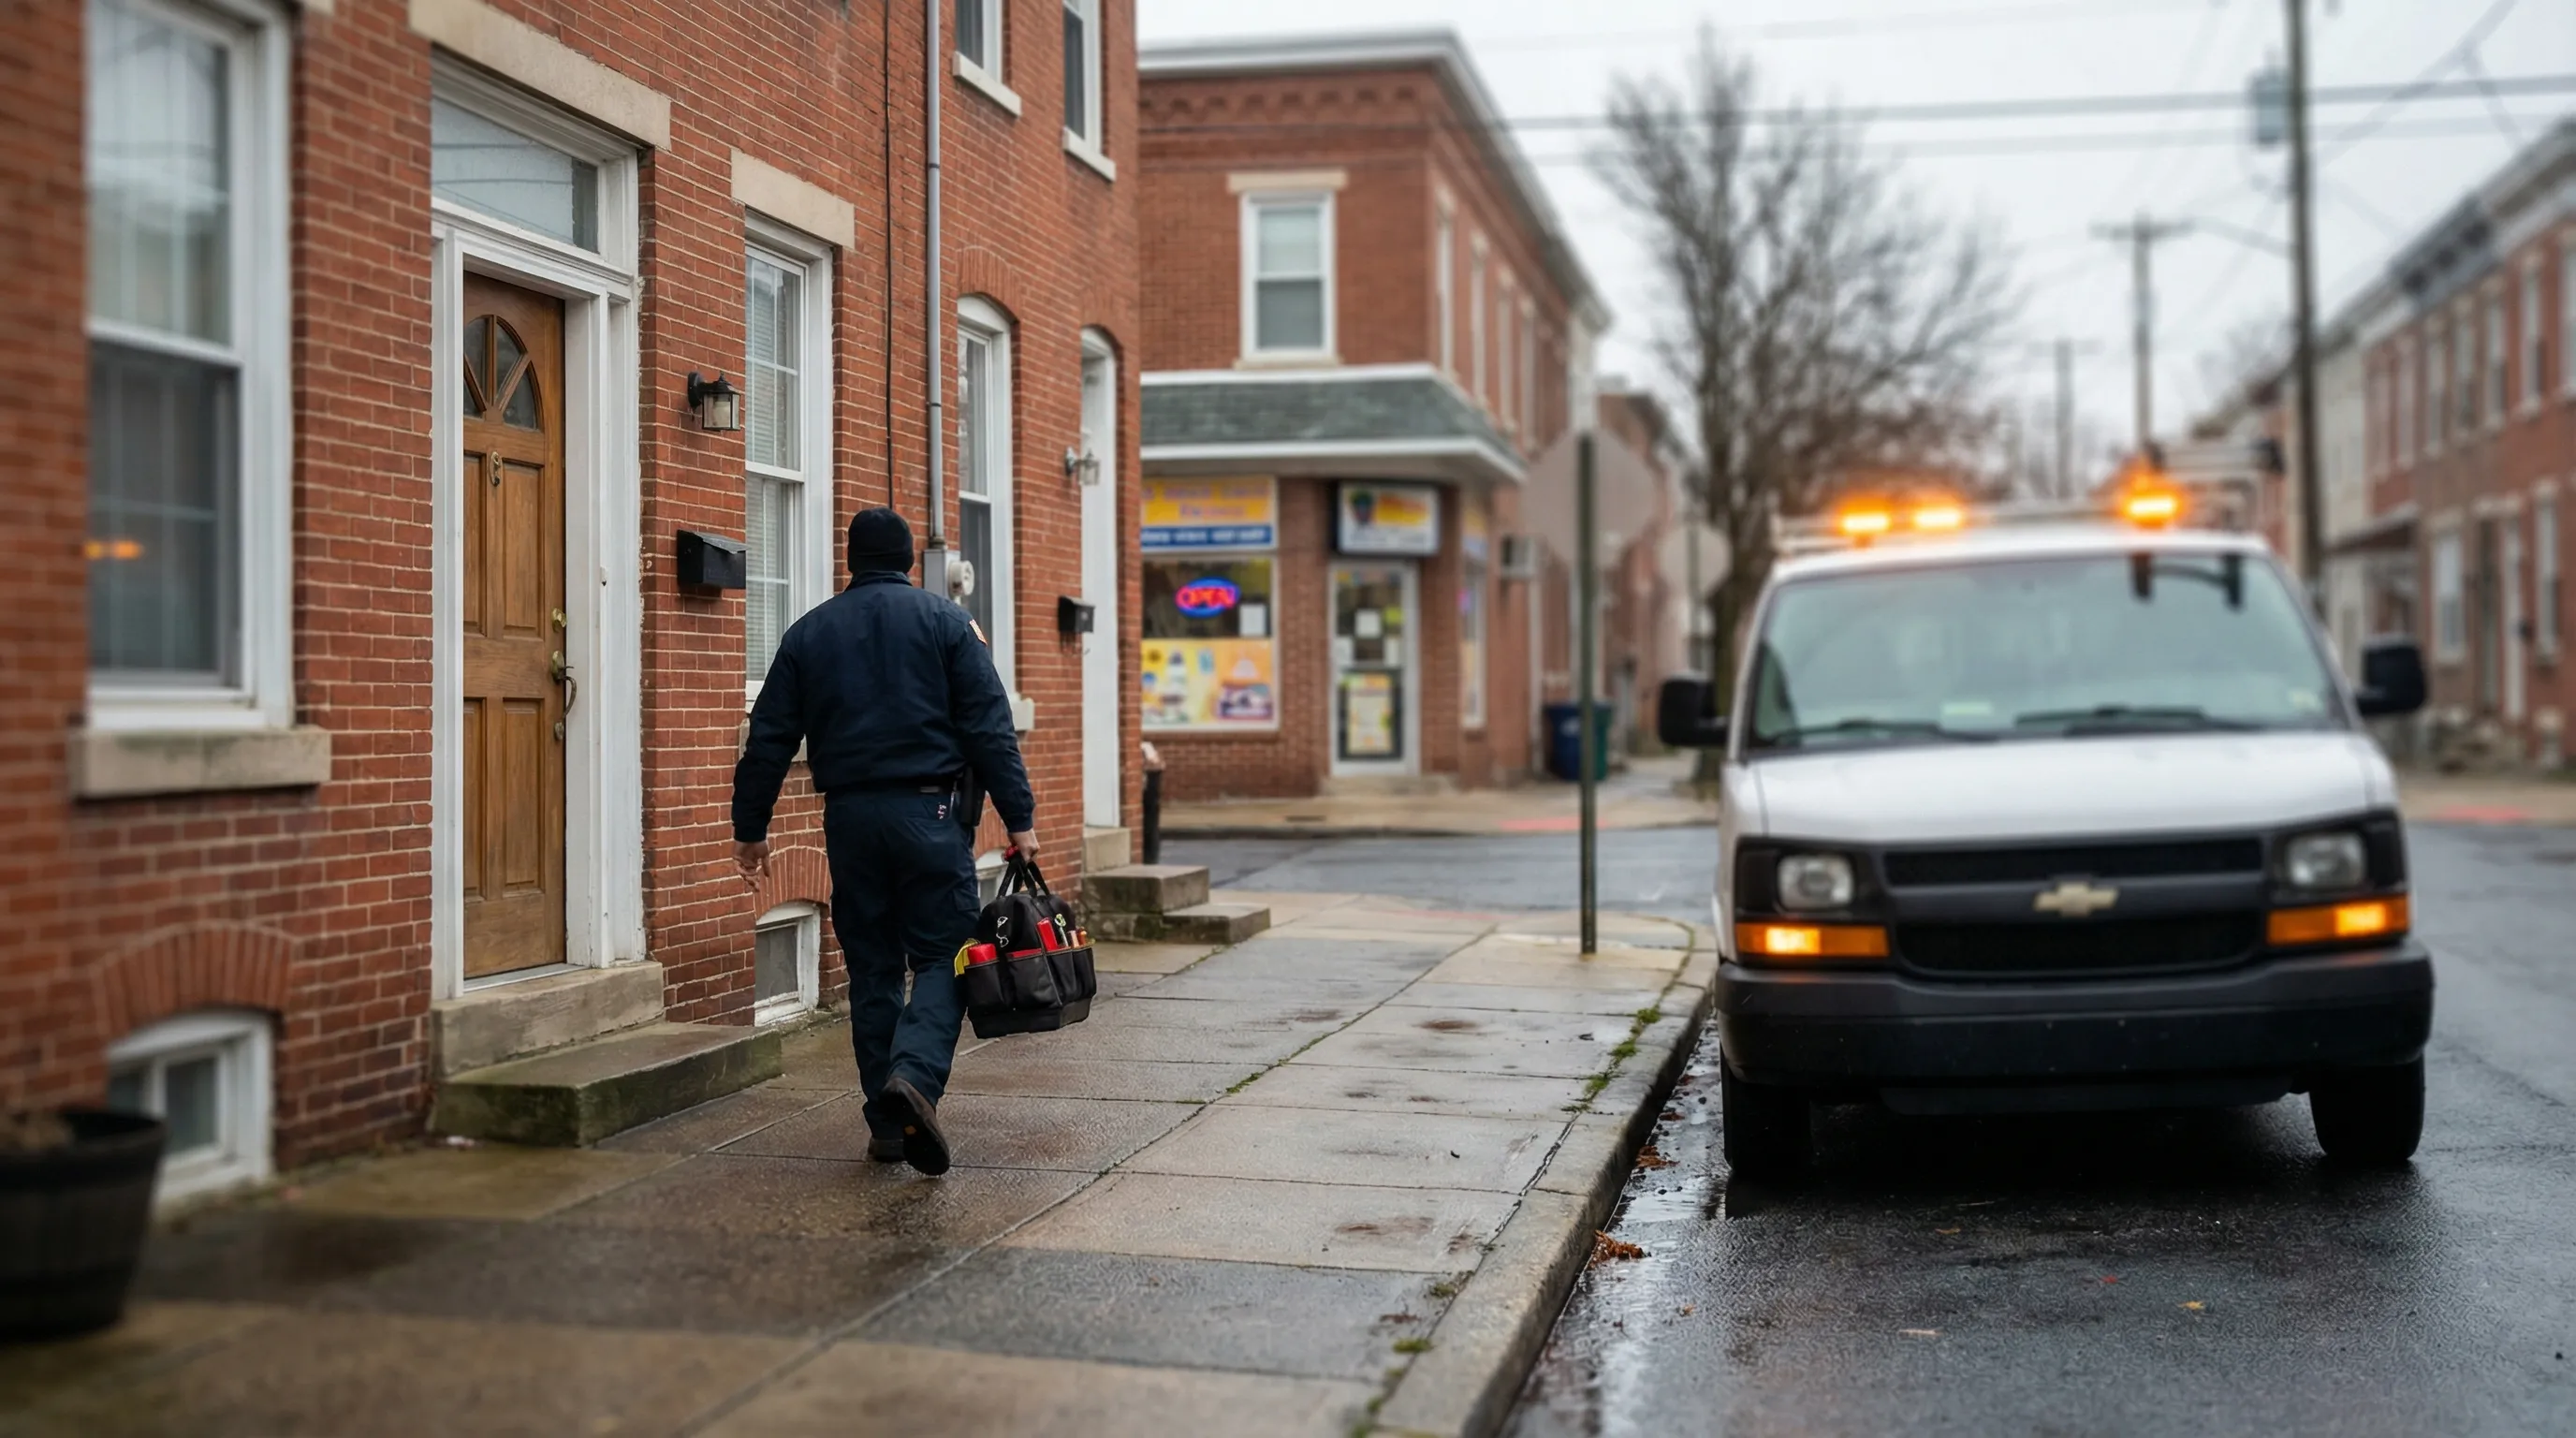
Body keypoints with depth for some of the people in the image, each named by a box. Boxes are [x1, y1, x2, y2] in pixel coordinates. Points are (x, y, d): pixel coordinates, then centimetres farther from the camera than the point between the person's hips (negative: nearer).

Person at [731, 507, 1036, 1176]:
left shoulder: (809, 632, 10)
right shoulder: (946, 622, 3)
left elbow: (769, 740, 9)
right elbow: (990, 728, -4)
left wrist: (750, 827, 16)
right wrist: (1019, 818, -3)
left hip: (850, 816, 3)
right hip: (930, 813, -3)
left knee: (872, 969, 10)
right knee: (941, 958, 1)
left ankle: (887, 1122, 11)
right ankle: (915, 1075, -25)